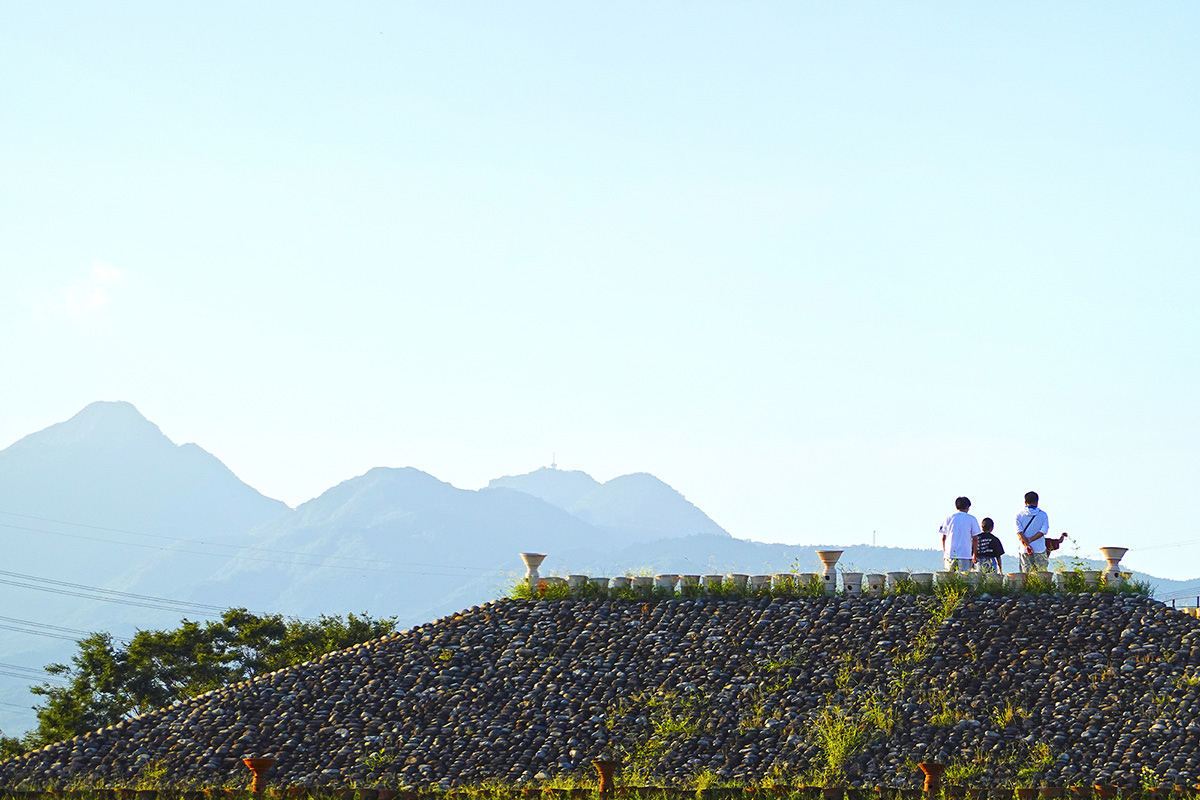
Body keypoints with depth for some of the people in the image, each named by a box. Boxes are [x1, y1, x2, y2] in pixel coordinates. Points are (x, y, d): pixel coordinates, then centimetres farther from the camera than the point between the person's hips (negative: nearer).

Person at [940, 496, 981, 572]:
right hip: (965, 554, -2)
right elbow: (975, 539, 0)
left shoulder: (949, 518, 7)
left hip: (950, 554, 2)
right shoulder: (972, 519, 1)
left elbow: (943, 538, 10)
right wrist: (974, 554, 8)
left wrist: (944, 552, 19)